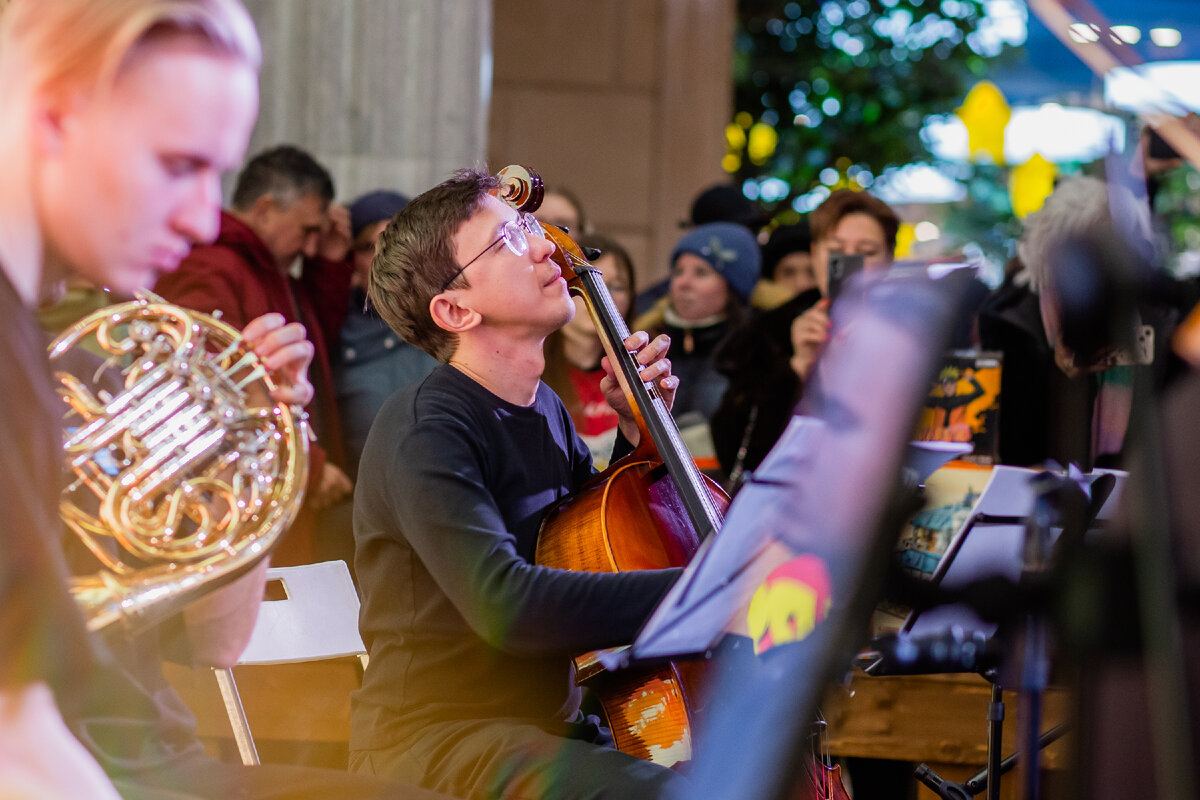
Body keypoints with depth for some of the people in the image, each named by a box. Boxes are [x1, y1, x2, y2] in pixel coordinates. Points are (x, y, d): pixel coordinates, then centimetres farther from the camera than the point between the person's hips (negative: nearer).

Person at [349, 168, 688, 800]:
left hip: (549, 727, 9)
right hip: (432, 741, -9)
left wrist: (640, 433, 6)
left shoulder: (545, 409, 12)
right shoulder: (423, 433, -16)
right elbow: (507, 604, -30)